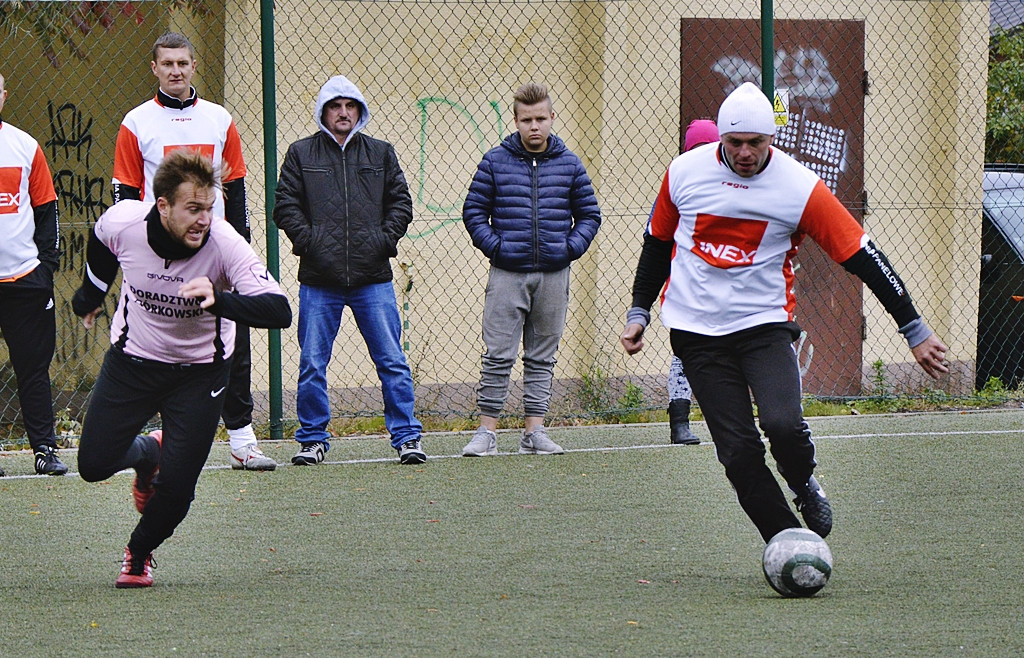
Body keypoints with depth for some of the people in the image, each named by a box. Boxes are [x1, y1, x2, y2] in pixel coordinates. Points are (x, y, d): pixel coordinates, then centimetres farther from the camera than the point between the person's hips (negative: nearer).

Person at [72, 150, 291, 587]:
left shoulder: (224, 244, -29)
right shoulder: (121, 223, -22)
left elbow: (279, 312, -38)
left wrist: (218, 299, -53)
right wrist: (91, 294, 23)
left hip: (200, 371, -2)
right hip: (132, 360, 2)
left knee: (176, 490, -9)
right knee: (94, 465, -2)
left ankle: (139, 555, 23)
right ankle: (147, 454, 33)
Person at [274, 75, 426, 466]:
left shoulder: (381, 154, 12)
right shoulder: (301, 154, 8)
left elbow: (400, 202, 12)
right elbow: (285, 205, 5)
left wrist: (385, 239, -3)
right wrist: (307, 240, -8)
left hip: (373, 278, 1)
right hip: (319, 280, -1)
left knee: (392, 361, -1)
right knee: (312, 364, 2)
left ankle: (406, 436, 4)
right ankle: (313, 439, 12)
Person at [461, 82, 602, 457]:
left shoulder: (569, 165, 7)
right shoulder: (495, 162, 1)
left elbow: (589, 215, 14)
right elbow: (473, 212, 6)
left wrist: (571, 247, -1)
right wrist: (494, 245, -7)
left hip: (553, 274, 2)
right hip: (507, 273, -2)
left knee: (542, 357, 7)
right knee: (498, 356, -5)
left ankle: (534, 432, 11)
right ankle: (487, 431, -2)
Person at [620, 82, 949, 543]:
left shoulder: (799, 187, -10)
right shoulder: (685, 171, -2)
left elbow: (861, 257, -7)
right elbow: (658, 242, 16)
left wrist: (914, 331, -7)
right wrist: (638, 312, 15)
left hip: (765, 326, -2)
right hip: (697, 330, 2)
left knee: (783, 424, -25)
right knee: (739, 453, -8)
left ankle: (805, 485, 8)